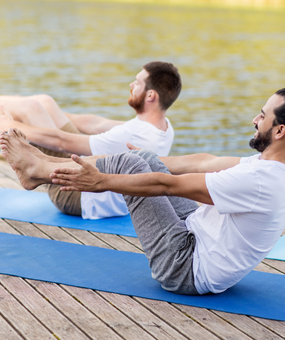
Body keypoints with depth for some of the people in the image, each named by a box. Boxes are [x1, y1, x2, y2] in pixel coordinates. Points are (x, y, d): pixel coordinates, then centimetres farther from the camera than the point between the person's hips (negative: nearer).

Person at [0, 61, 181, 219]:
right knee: (44, 101, 9)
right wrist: (53, 115, 17)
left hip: (81, 200, -8)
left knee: (31, 106, -7)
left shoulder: (132, 136, -35)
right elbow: (97, 125, 7)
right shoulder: (165, 126, -7)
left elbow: (61, 142, -26)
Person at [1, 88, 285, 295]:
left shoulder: (260, 180, -29)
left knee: (126, 164, -10)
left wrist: (100, 181, -15)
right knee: (142, 159, 8)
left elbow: (167, 185, -24)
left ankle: (36, 170, 10)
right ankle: (40, 168, 20)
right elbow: (205, 163, 12)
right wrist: (146, 161, 23)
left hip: (188, 271, -9)